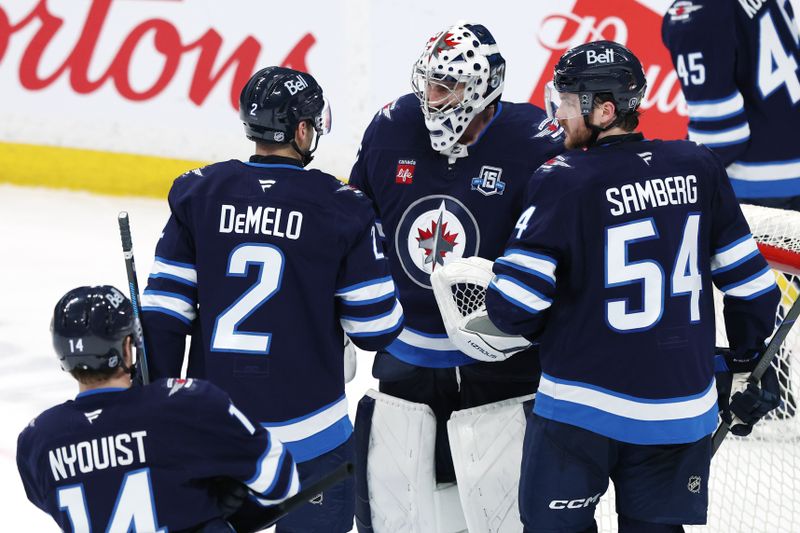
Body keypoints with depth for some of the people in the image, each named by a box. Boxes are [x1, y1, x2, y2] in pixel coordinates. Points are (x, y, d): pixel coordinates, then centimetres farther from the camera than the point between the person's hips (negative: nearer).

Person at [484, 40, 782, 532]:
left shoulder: (564, 183, -13)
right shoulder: (700, 169, -1)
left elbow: (512, 305, -14)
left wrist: (547, 331, 8)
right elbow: (750, 283, 4)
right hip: (681, 410, 4)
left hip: (581, 412, -4)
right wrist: (752, 360, 19)